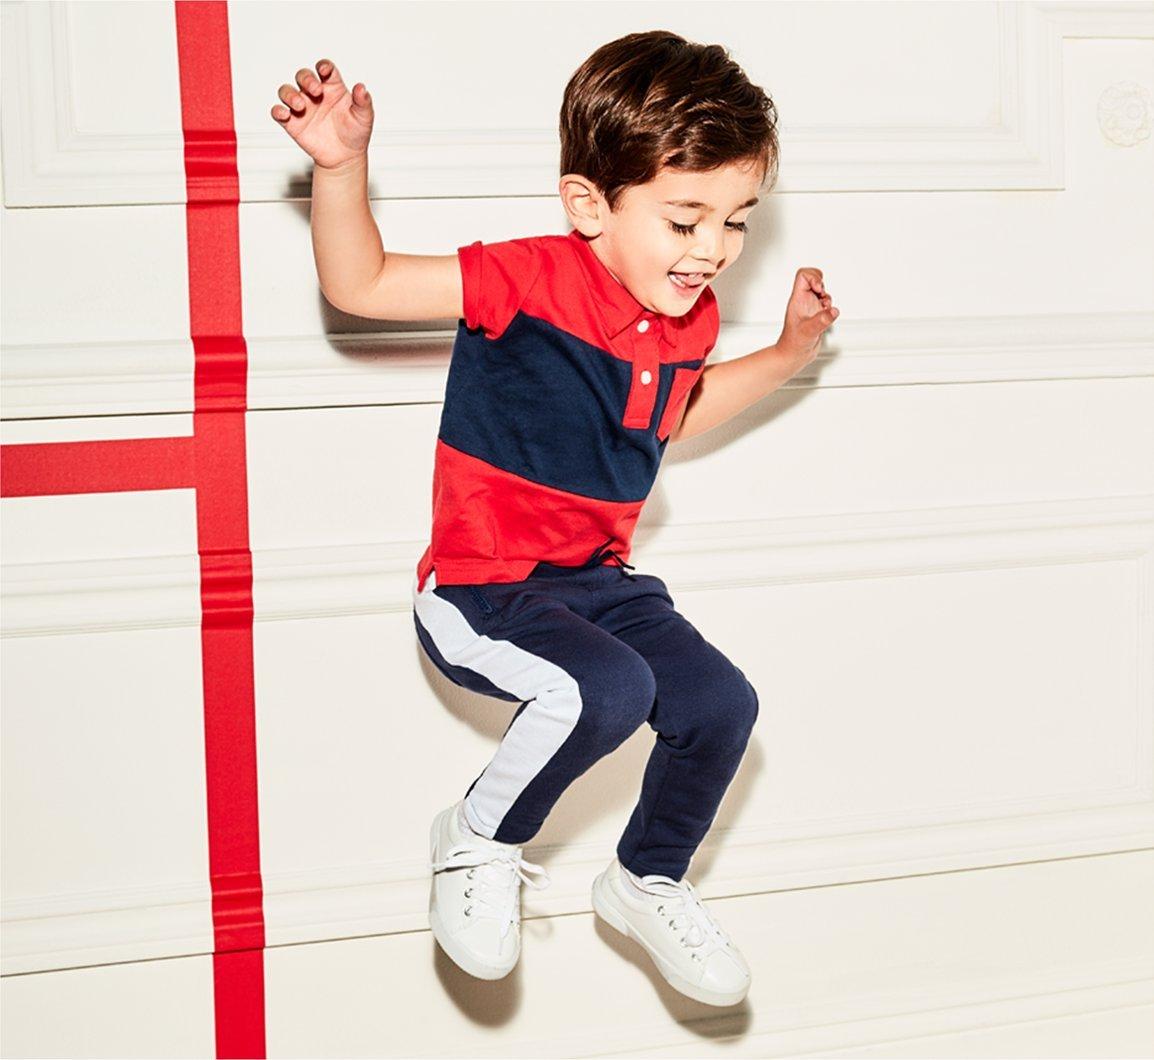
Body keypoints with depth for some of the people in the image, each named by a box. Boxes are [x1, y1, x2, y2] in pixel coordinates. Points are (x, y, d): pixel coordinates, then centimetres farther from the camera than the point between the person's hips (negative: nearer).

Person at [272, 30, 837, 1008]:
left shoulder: (691, 320, 3)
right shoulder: (533, 280, -19)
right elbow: (360, 285, -16)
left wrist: (790, 351, 20)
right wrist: (342, 165, -31)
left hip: (596, 581, 8)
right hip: (480, 591, -7)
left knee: (720, 701, -3)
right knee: (610, 687, -31)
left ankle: (648, 881, 26)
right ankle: (478, 843, -2)